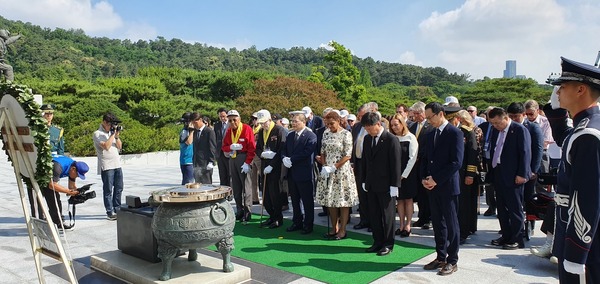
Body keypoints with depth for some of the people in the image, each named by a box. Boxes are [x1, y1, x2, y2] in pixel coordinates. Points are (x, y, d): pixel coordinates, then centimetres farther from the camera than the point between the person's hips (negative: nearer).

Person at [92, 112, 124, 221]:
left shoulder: (112, 132, 15)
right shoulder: (97, 134, -5)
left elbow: (119, 146, 13)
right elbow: (106, 146, -18)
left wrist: (117, 136, -2)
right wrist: (113, 134, -14)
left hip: (117, 165, 7)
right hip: (106, 166, -7)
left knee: (119, 188, 10)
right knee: (108, 190, -1)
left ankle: (116, 210, 20)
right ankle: (110, 212, 3)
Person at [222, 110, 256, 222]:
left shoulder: (247, 129, -9)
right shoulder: (229, 131, 11)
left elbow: (252, 148, -13)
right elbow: (224, 147, 12)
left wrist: (247, 163, -18)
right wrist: (231, 147, -10)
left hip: (243, 158, -6)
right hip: (232, 158, 7)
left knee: (246, 185, -4)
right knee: (235, 186, 9)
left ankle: (247, 212, 2)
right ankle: (239, 211, 17)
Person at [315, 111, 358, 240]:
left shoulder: (346, 134, -8)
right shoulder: (326, 133, 9)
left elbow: (347, 156, -11)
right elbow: (323, 152, 12)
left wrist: (333, 167, -16)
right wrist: (324, 166, -3)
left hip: (341, 170, -5)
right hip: (327, 171, 6)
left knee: (343, 201, 1)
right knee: (330, 200, 10)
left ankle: (342, 230, 11)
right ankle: (334, 228, 22)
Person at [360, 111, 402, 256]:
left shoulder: (391, 139, -12)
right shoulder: (367, 139, 8)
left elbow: (395, 164, -12)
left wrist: (394, 185, -13)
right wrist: (364, 180, 12)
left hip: (386, 185, -6)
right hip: (371, 184, 6)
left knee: (387, 215, 5)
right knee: (374, 215, 11)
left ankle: (388, 244, 16)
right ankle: (378, 242, 23)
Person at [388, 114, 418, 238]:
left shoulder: (410, 138, -8)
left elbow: (412, 158, -11)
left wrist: (404, 175, -13)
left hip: (408, 174, -4)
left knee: (408, 199, 5)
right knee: (399, 199, 9)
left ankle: (407, 225, 11)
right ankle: (401, 225, 17)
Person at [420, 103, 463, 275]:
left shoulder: (454, 133, -10)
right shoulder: (431, 134, 13)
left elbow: (456, 162, -16)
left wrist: (436, 179, -16)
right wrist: (424, 178, 1)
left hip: (447, 185, -7)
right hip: (432, 185, 7)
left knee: (451, 224, 3)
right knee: (437, 223, 12)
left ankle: (452, 261, 13)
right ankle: (441, 257, 23)